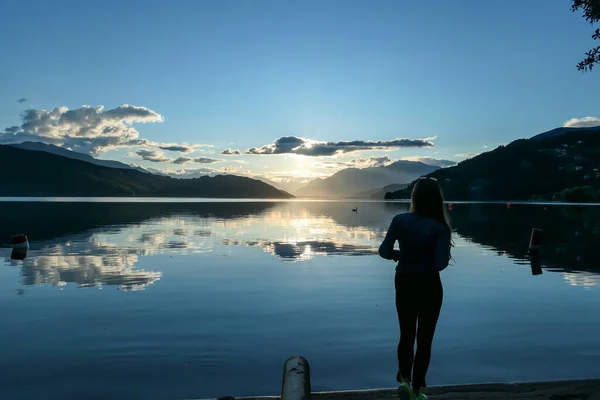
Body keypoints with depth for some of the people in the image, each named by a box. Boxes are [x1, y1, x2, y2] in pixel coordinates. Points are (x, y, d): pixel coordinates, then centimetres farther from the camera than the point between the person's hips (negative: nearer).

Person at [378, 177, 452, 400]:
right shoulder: (440, 227, -15)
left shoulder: (400, 220, -10)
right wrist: (428, 259, 0)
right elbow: (441, 264, -21)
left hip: (404, 284, 2)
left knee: (406, 335, 21)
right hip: (429, 287, -2)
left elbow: (384, 251, -11)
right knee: (424, 338, 13)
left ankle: (405, 380, 14)